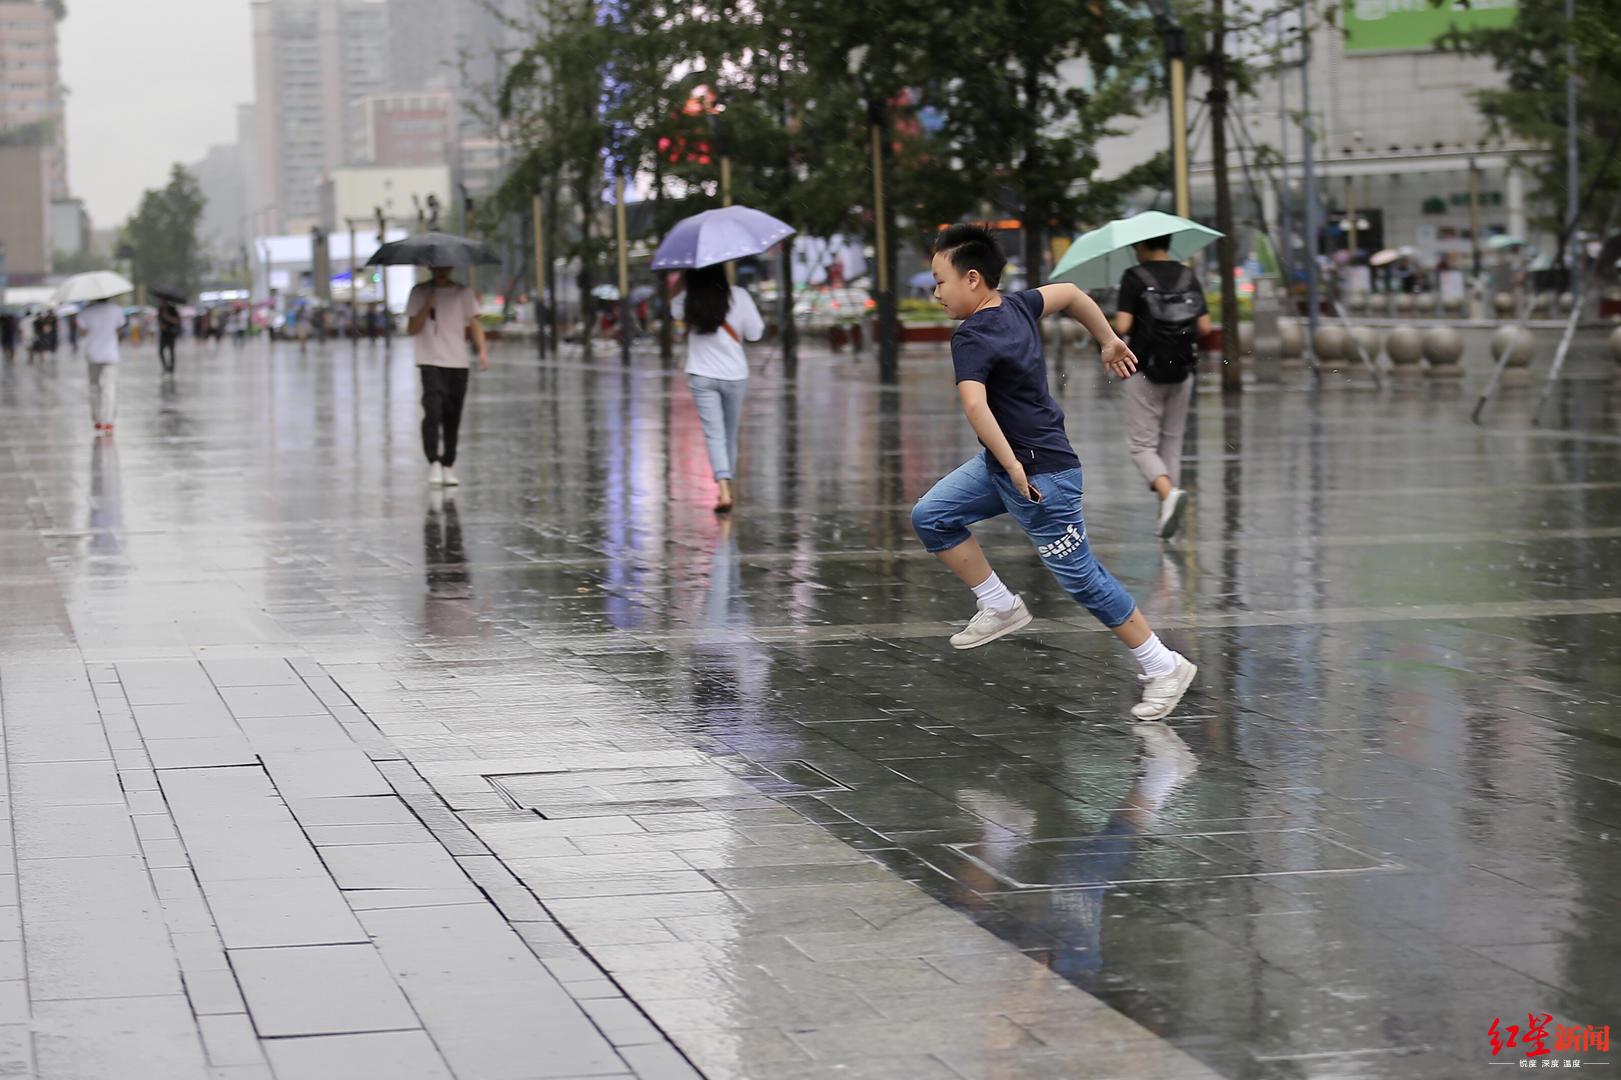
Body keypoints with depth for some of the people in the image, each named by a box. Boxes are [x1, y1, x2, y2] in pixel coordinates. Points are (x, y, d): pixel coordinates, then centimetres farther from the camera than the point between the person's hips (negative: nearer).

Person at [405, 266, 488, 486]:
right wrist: (427, 307, -13)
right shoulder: (419, 293, 6)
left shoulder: (463, 293, 10)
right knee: (433, 411, -20)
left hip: (458, 363, 2)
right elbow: (411, 329, 2)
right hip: (430, 362, -2)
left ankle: (448, 468, 13)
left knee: (453, 417, 4)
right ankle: (433, 463, -18)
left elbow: (474, 323, 4)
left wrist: (482, 350, -11)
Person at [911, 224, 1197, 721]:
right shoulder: (1016, 305, 2)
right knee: (931, 517, 6)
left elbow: (975, 404, -40)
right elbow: (1070, 294, 18)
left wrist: (1013, 466, -36)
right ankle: (1000, 606, 16)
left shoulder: (971, 339, -24)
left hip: (1041, 474, -10)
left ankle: (1164, 667, 10)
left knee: (1081, 578, -1)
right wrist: (1109, 342, 29)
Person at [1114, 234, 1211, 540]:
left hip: (1144, 373, -4)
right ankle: (1165, 516, 14)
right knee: (1172, 442, 14)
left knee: (1141, 444, 1)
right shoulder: (1188, 277, 5)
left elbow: (1122, 326, -16)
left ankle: (1169, 492, -25)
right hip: (1182, 371, 5)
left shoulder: (1135, 277, -9)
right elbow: (1204, 327, 0)